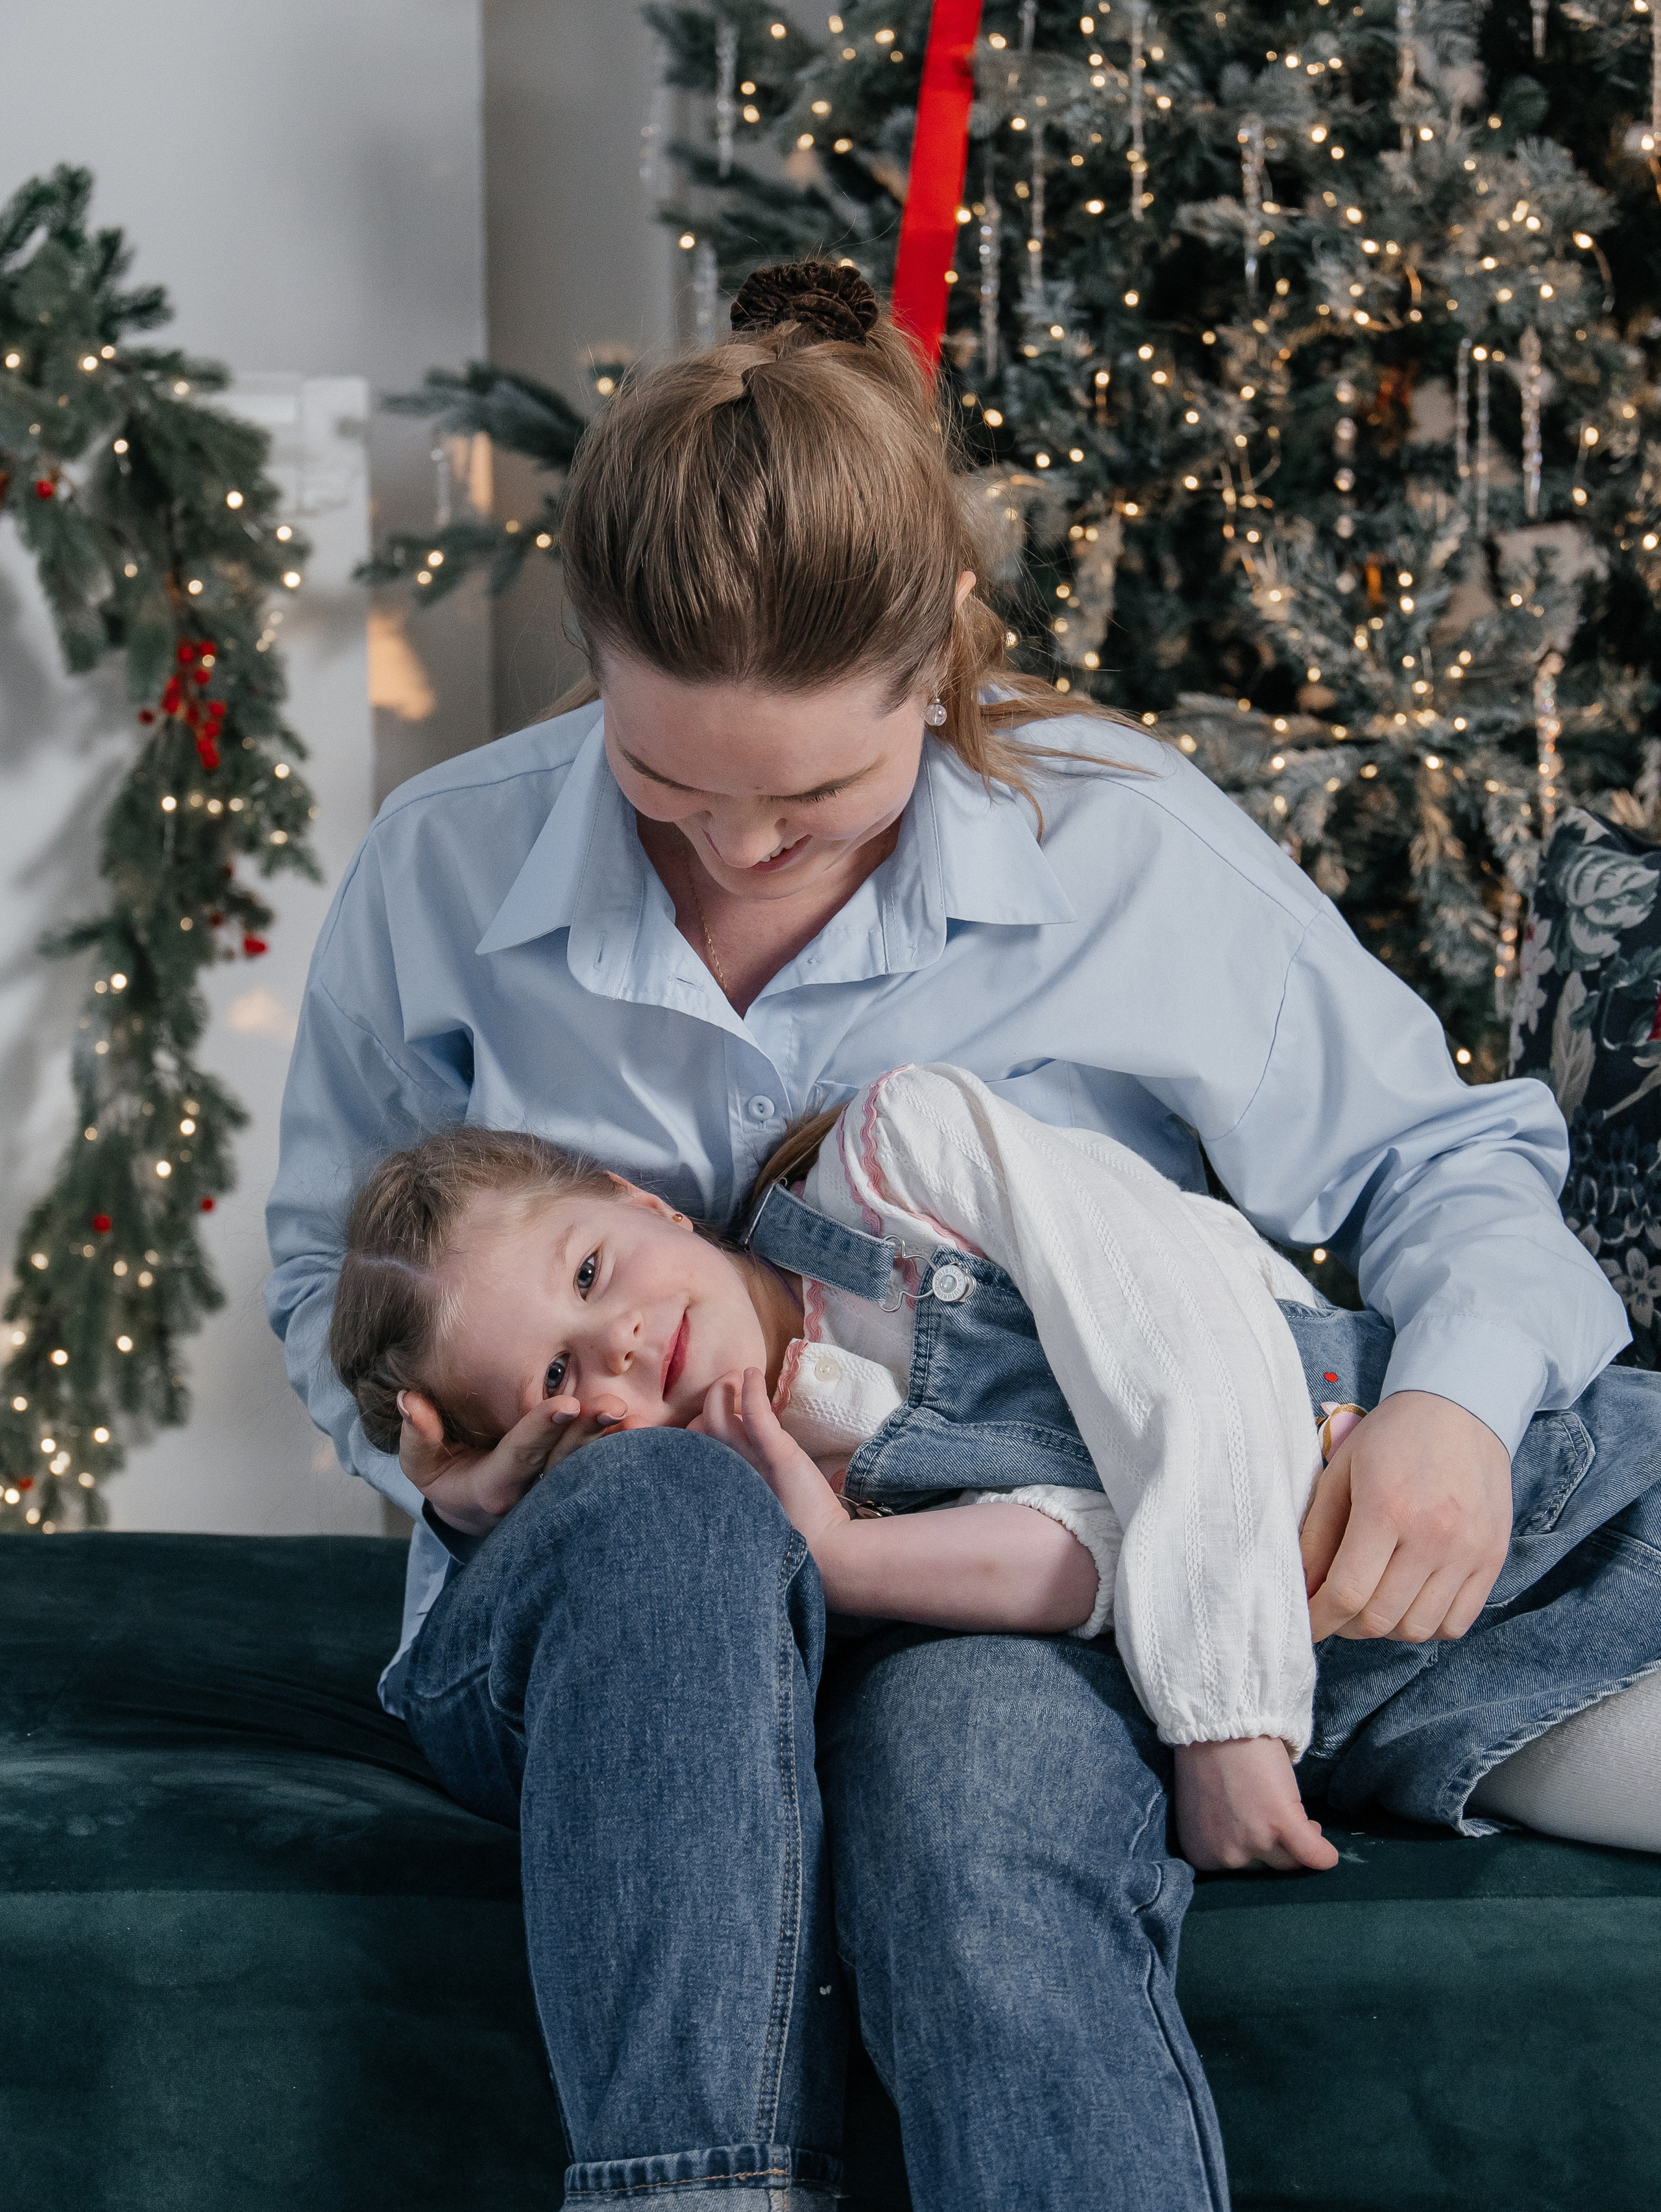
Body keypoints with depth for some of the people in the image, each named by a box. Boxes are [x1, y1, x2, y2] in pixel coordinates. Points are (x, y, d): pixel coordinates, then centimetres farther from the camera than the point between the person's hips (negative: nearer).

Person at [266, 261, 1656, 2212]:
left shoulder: (1133, 852, -2)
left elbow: (1443, 1155, 9)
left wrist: (1459, 1394, -12)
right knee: (681, 1505, -39)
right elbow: (328, 1264, 17)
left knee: (967, 1779, -40)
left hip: (1011, 1612, -1)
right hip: (602, 1616, 1)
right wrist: (443, 1444, -6)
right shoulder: (442, 869, 2)